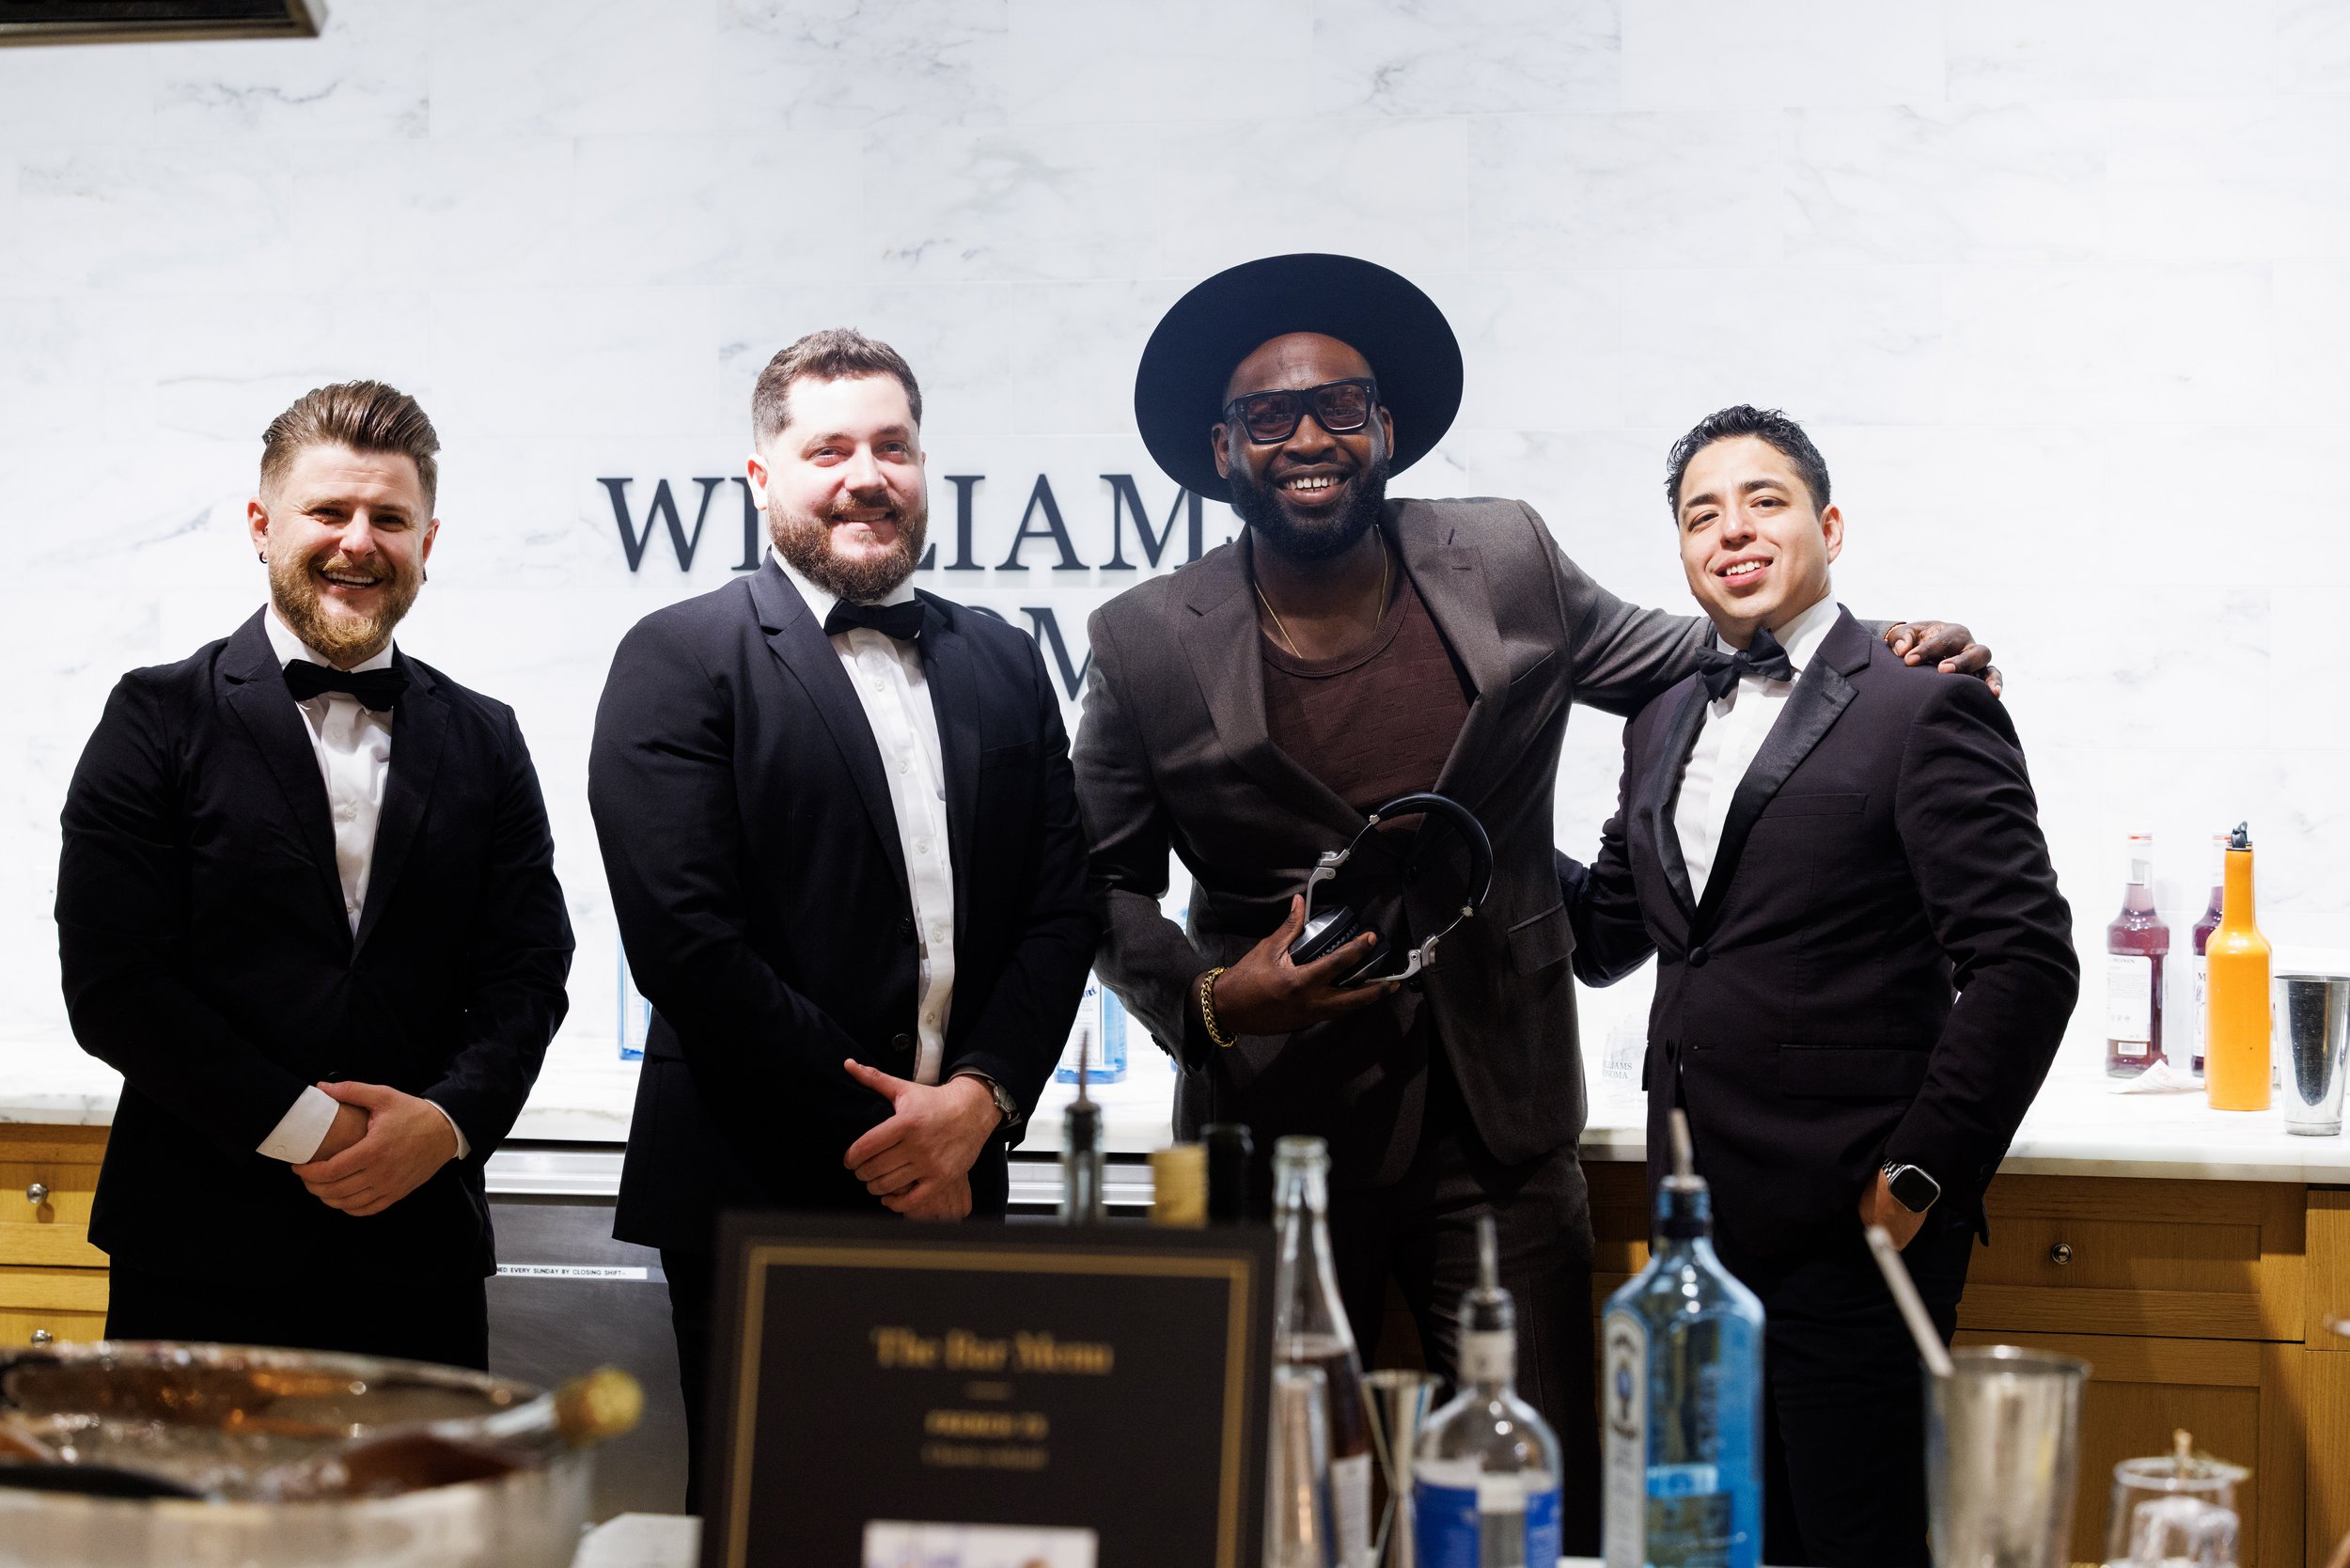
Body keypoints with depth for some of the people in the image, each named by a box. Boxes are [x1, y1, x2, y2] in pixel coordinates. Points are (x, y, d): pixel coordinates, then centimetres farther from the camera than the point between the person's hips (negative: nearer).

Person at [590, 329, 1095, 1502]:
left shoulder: (1003, 666, 13)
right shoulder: (680, 658, -3)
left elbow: (1060, 912, 8)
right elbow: (683, 939, -12)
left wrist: (977, 1101, -8)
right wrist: (873, 1133, -11)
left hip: (954, 1196, 4)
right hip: (755, 1193, -4)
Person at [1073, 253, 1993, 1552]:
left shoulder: (1504, 560, 0)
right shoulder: (1148, 644, -4)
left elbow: (1665, 659, 15)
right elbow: (1108, 883, 5)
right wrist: (1205, 999, -13)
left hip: (1501, 1137, 1)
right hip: (1277, 1135, -1)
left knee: (1548, 1504, 5)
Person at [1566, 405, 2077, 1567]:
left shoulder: (1923, 708, -7)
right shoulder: (1664, 726, 15)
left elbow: (2027, 962, -12)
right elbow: (1605, 937, 20)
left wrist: (1923, 1176, -13)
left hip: (1851, 1228, -6)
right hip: (1701, 1225, 7)